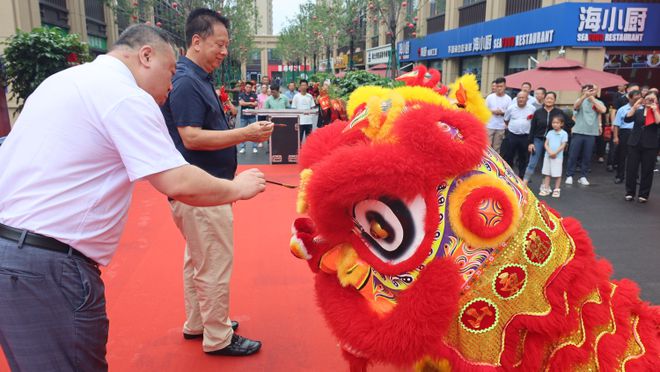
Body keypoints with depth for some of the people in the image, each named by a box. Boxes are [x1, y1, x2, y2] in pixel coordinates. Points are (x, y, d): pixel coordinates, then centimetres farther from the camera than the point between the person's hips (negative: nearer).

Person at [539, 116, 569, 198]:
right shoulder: (550, 133, 8)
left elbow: (563, 145, -8)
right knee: (547, 173, 8)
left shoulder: (564, 133, -3)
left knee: (557, 174, 1)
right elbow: (546, 144, 4)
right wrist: (549, 152, -12)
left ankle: (556, 190, 10)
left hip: (558, 157, -4)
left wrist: (555, 153, -16)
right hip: (548, 156, 4)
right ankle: (546, 189, 15)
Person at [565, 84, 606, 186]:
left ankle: (583, 176, 14)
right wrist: (585, 95, -35)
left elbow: (603, 110, -12)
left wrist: (593, 99, -7)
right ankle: (569, 176, 7)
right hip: (578, 132, -2)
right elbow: (575, 106, -20)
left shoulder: (599, 102, 9)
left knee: (587, 157, 5)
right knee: (573, 155, -1)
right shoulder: (581, 100, 2)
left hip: (591, 133, 2)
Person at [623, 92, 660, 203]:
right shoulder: (638, 111, 8)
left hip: (650, 146, -1)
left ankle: (643, 194, 12)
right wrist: (634, 107, -11)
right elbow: (627, 119, -7)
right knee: (631, 169, 2)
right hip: (634, 144, 1)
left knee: (647, 171, 2)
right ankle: (629, 192, 13)